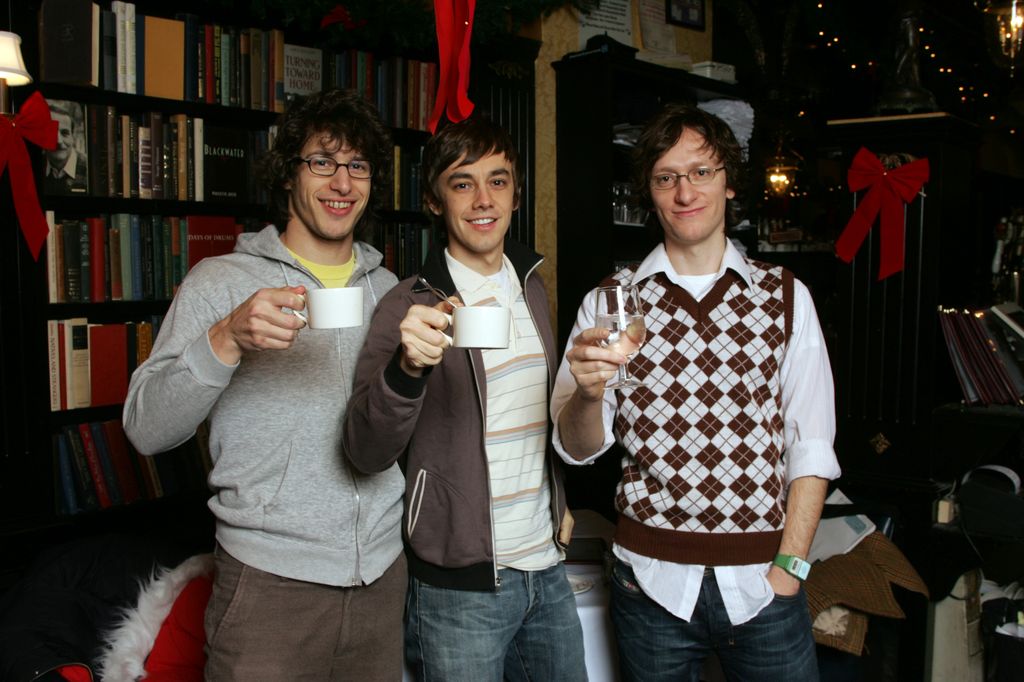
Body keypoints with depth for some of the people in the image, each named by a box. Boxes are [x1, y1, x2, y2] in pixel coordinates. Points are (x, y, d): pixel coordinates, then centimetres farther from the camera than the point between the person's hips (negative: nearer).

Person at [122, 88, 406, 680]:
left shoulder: (390, 292, 10)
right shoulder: (221, 282, -3)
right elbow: (146, 429, -12)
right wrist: (226, 340, -25)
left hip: (384, 575, 4)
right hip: (270, 585, -4)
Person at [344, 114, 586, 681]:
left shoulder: (531, 287, 7)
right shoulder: (410, 307, -12)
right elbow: (368, 453, -22)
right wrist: (407, 367, -38)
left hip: (547, 569, 6)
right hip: (461, 582, -6)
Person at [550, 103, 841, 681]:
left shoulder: (785, 298, 2)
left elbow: (811, 444, 1)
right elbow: (578, 447, -2)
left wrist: (789, 566, -6)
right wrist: (587, 393, -22)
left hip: (761, 584, 0)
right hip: (653, 583, 0)